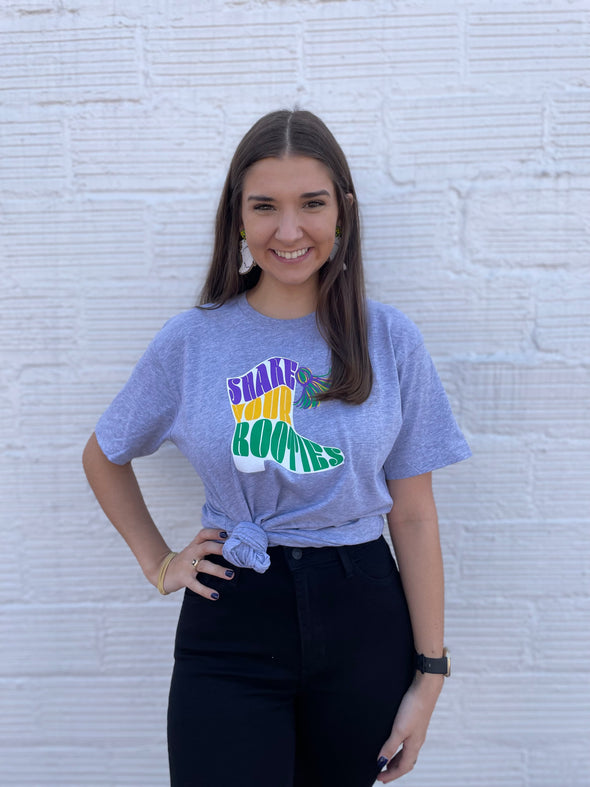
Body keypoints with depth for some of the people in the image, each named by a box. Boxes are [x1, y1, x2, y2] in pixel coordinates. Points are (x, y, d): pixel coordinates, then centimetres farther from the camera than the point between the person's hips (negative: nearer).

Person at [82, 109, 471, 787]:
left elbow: (413, 516, -2)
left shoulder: (389, 339, -4)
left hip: (362, 627, 1)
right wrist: (158, 565, 6)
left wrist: (429, 672, -1)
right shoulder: (189, 341, -3)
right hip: (229, 627, 0)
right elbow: (104, 458, 13)